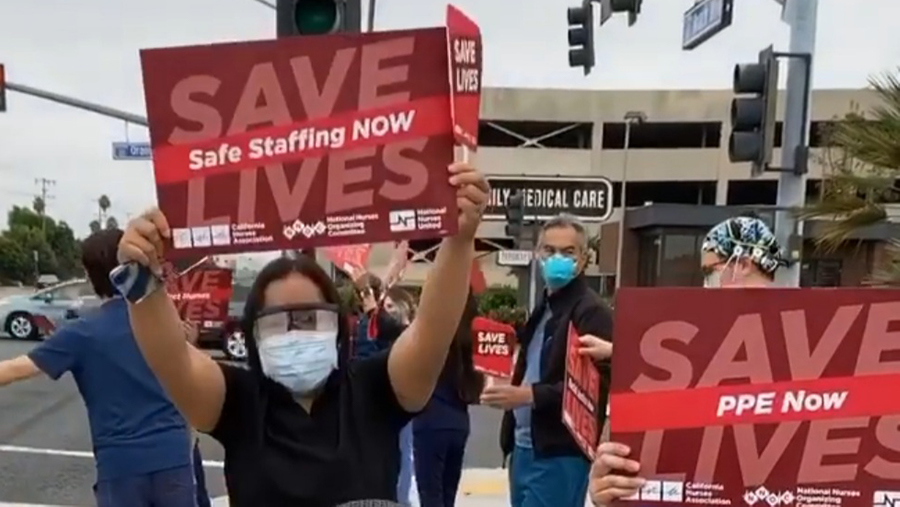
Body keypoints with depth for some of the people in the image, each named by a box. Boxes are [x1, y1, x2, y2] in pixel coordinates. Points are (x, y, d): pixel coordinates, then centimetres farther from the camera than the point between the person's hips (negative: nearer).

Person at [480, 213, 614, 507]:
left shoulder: (592, 312, -11)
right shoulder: (543, 309, 17)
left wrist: (530, 395, -24)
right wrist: (509, 390, 10)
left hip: (560, 455, -9)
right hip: (525, 448, 9)